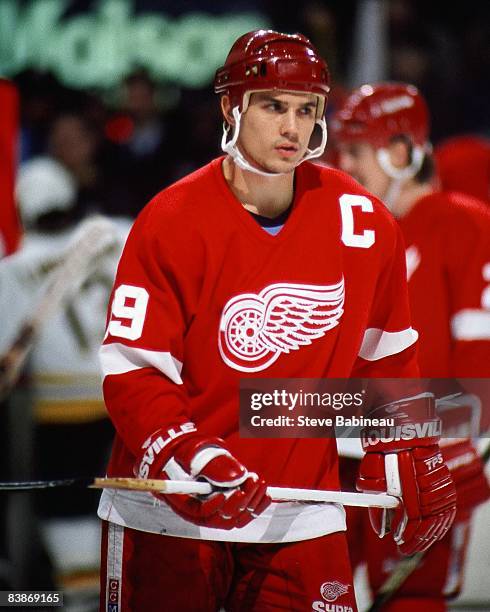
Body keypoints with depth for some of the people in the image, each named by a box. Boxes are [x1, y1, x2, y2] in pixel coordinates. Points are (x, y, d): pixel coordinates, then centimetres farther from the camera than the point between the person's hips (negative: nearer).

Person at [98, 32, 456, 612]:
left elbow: (384, 355, 13)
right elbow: (131, 370, -11)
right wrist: (192, 460, -24)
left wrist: (405, 457, 8)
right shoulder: (173, 222, -10)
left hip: (301, 514, 3)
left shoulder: (361, 222, 0)